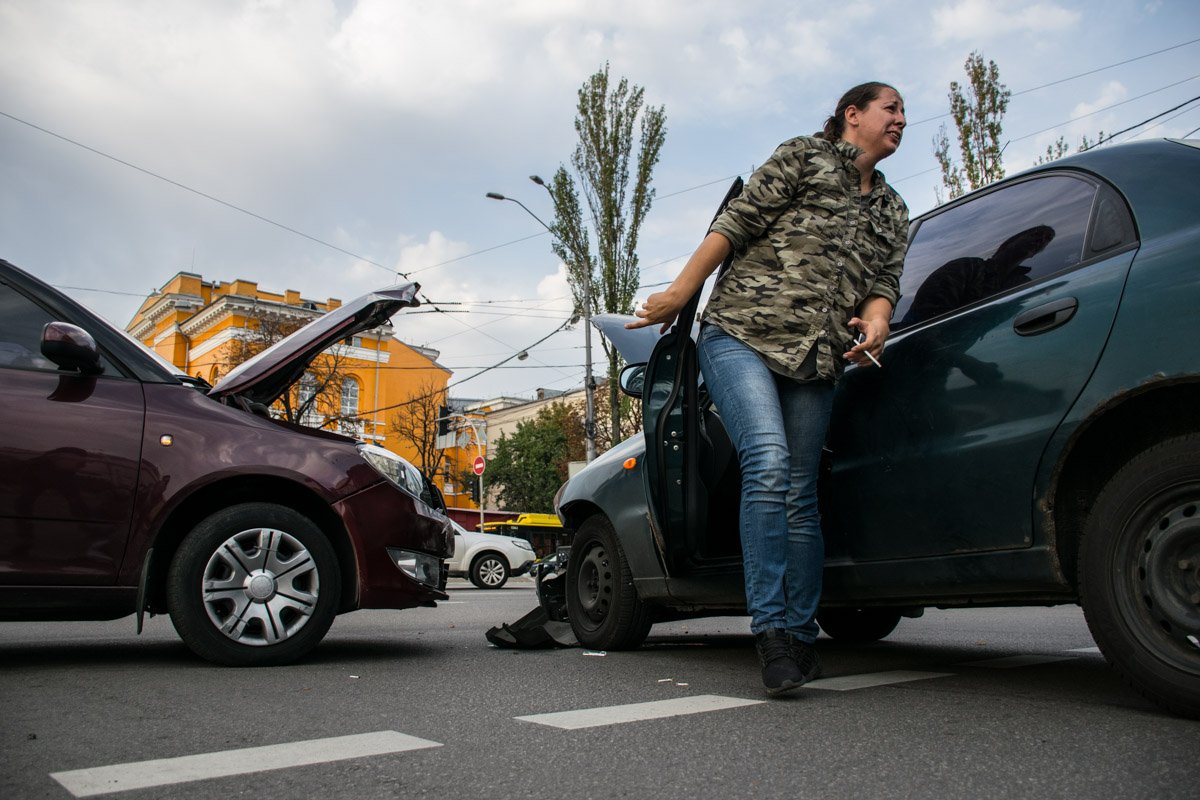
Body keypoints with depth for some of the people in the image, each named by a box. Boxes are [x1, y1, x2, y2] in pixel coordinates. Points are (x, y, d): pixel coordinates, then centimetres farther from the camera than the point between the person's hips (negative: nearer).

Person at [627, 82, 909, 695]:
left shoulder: (892, 212, 25)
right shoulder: (805, 156, 9)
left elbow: (884, 284, 16)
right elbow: (738, 221, 0)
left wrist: (874, 322, -9)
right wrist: (678, 294, -6)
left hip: (815, 363, 5)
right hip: (740, 334, -5)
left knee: (799, 497, 1)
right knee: (768, 464, -24)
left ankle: (799, 638, 10)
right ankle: (771, 629, -20)